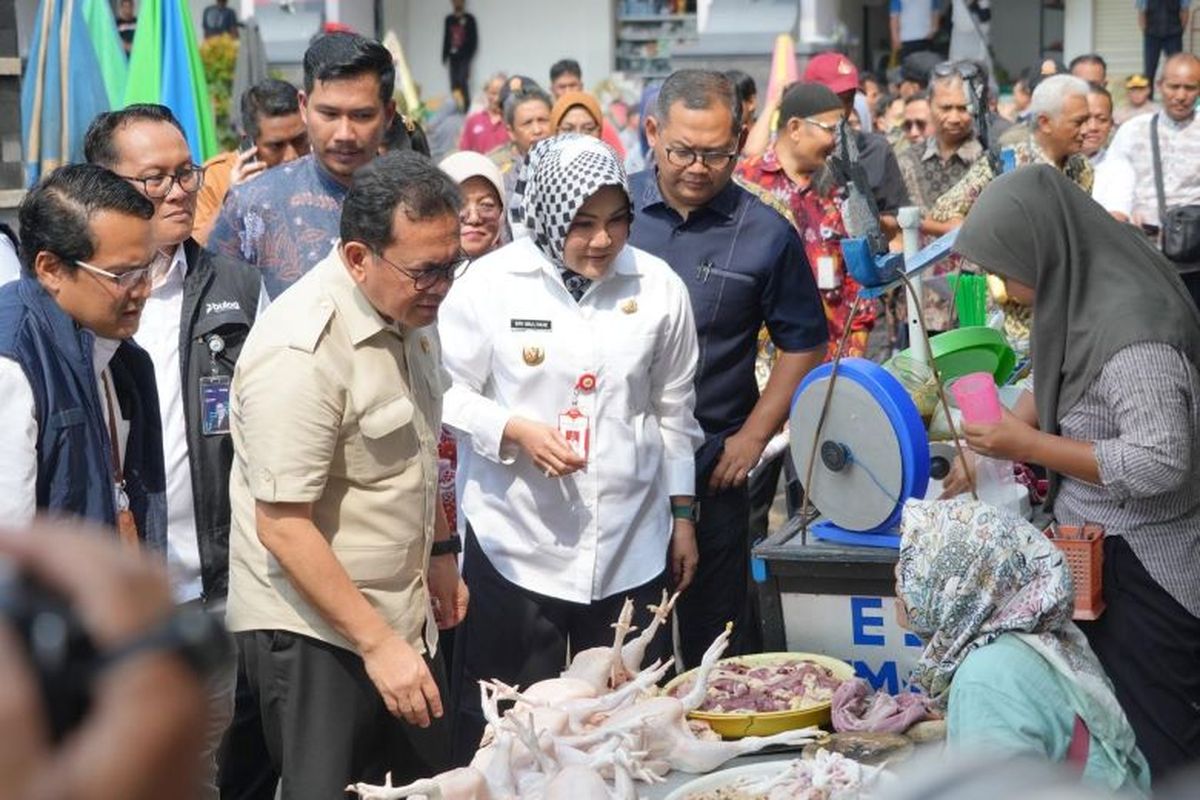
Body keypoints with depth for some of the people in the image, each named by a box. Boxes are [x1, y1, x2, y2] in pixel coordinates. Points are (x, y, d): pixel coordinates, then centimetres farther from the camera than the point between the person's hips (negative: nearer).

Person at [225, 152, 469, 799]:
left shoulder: (409, 306, 3)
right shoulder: (300, 352, -25)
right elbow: (282, 527, -24)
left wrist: (440, 552, 22)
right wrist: (377, 643, -22)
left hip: (402, 616, 8)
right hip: (314, 632, -8)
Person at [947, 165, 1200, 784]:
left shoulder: (1129, 327, -26)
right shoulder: (1083, 289, 2)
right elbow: (1053, 383, 19)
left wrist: (1029, 445, -22)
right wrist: (991, 446, 5)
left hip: (1143, 568, -9)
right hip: (1101, 549, 9)